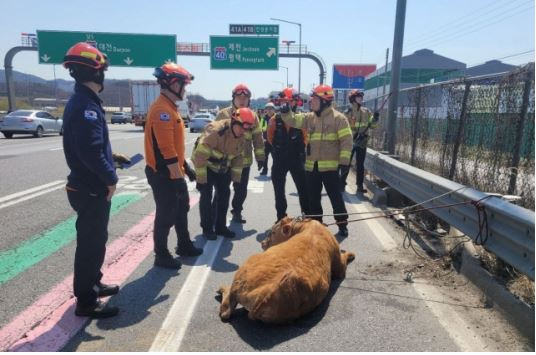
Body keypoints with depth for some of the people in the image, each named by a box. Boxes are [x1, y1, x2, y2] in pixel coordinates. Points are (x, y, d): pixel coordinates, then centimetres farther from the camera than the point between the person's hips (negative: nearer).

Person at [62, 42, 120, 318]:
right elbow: (91, 151, -27)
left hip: (89, 186, 10)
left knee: (95, 239, 21)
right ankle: (86, 301, 16)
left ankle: (92, 284, 38)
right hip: (91, 189, -10)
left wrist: (108, 171, 9)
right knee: (91, 242, 1)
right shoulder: (86, 105, -20)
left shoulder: (84, 102, 12)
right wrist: (111, 179, -15)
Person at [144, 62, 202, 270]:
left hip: (172, 172, 10)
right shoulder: (162, 110, -20)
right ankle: (161, 255, 17)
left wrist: (185, 167, 20)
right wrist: (177, 176, -24)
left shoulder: (169, 107, 13)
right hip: (163, 174, -10)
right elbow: (166, 149, -26)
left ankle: (184, 245, 36)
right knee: (166, 215, 1)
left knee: (182, 209, 20)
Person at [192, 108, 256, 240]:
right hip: (206, 166, -7)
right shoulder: (215, 130, -33)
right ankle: (207, 228, 8)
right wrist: (201, 179, -27)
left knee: (224, 194, 7)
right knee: (206, 195, -7)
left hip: (223, 168, 7)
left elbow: (238, 156, 4)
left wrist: (236, 178, 4)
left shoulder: (242, 137, -10)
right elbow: (200, 155, -31)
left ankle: (220, 226, 20)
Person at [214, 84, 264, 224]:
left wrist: (260, 157, 6)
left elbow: (258, 138, 8)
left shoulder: (253, 116, 6)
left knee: (241, 190, 12)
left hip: (244, 161, 3)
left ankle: (237, 212, 30)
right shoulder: (223, 114, -2)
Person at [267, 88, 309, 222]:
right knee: (279, 190, 9)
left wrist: (300, 148, 5)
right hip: (279, 159, 1)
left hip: (296, 158, -1)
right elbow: (270, 137, 10)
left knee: (303, 188, 3)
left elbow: (305, 136, 8)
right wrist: (278, 148, 10)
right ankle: (281, 218, 23)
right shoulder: (275, 120, -5)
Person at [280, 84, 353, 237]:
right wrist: (286, 112, -14)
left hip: (330, 166, -6)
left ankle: (342, 224, 16)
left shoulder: (338, 118, -7)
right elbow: (293, 121, 7)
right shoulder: (309, 117, 11)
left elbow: (346, 140, -10)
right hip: (311, 166, 6)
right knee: (313, 197, 14)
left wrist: (344, 160, -15)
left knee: (335, 196, 3)